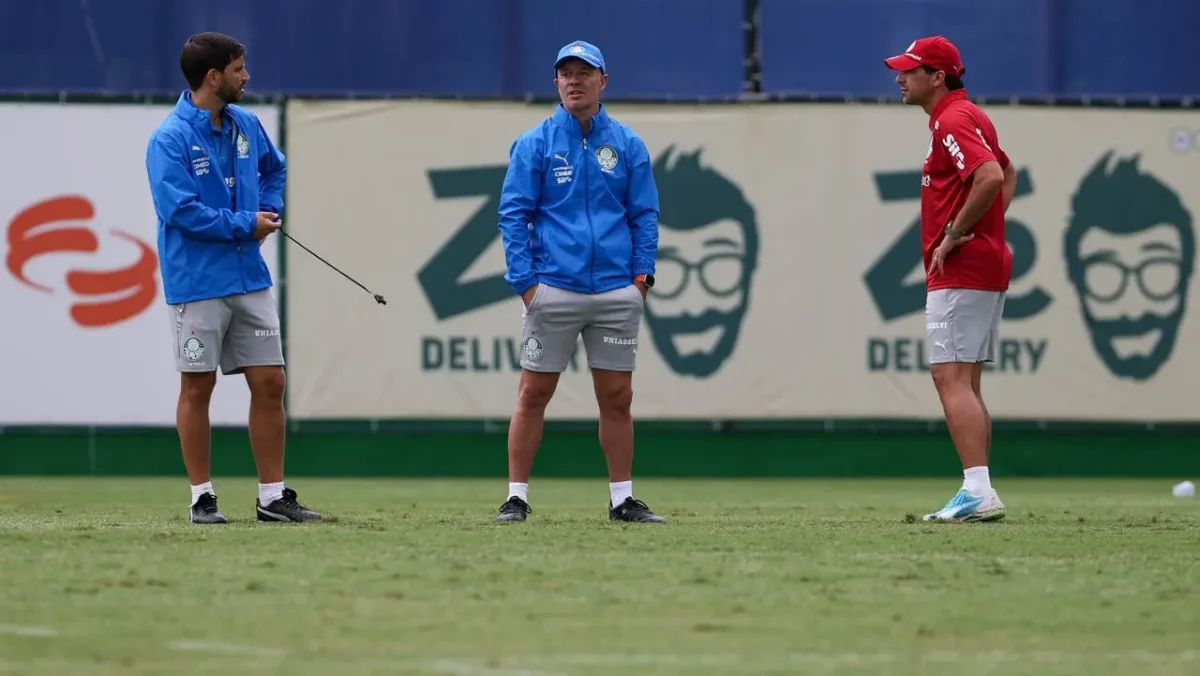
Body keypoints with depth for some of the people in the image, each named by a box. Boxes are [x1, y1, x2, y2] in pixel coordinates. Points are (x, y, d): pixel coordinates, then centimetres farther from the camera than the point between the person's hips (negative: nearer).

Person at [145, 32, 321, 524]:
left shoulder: (245, 125, 7)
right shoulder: (170, 139, -14)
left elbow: (274, 169, 26)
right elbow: (179, 208, -21)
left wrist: (269, 213, 7)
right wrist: (245, 224, -14)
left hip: (250, 278, 6)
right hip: (198, 284, -6)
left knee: (269, 382, 4)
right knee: (197, 388, 2)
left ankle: (273, 497, 11)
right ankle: (202, 498, 10)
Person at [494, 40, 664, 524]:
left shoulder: (627, 145, 9)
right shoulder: (534, 144, 3)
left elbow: (644, 214, 10)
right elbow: (513, 213, 1)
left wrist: (643, 274, 0)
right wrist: (524, 280, -8)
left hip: (616, 294, 2)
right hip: (553, 290, -2)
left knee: (617, 397, 4)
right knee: (533, 393, -1)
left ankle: (622, 499, 11)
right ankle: (516, 497, 4)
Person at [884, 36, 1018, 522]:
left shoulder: (953, 121, -14)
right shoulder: (966, 117, 18)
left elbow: (990, 177, -30)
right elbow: (1007, 173, 32)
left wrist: (954, 235, -21)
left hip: (960, 272, -11)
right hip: (987, 268, 11)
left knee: (951, 378, -15)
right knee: (965, 385, 13)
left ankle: (979, 491, -23)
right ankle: (978, 496, 13)